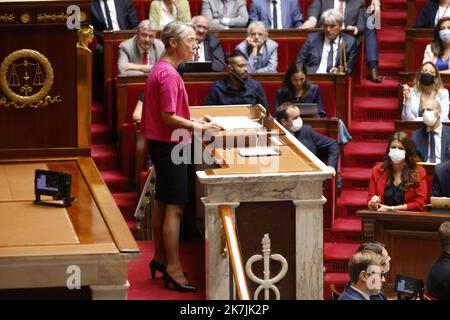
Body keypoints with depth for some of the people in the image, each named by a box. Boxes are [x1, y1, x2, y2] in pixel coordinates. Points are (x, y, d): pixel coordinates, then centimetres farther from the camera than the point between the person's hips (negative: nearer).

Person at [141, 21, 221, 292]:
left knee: (163, 203, 16)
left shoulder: (161, 69, 12)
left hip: (162, 145, 10)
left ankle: (160, 258, 25)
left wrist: (193, 119, 11)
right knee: (175, 207, -7)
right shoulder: (169, 74, -20)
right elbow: (169, 118, -22)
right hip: (169, 145, -10)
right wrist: (199, 127, -13)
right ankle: (173, 268, -5)